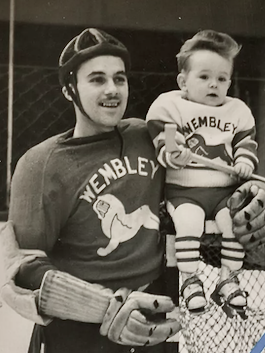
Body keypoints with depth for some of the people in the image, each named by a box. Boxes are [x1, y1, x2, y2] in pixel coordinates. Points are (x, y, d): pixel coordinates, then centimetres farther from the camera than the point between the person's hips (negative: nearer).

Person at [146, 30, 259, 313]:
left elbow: (246, 142, 13)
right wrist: (173, 157, -30)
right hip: (183, 189, -3)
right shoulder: (168, 105, -3)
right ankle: (189, 279, -9)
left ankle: (228, 278, 2)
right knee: (188, 221, -27)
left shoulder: (237, 110, 11)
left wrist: (245, 162, -7)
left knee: (235, 220, -18)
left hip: (225, 188, 3)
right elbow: (161, 144, -9)